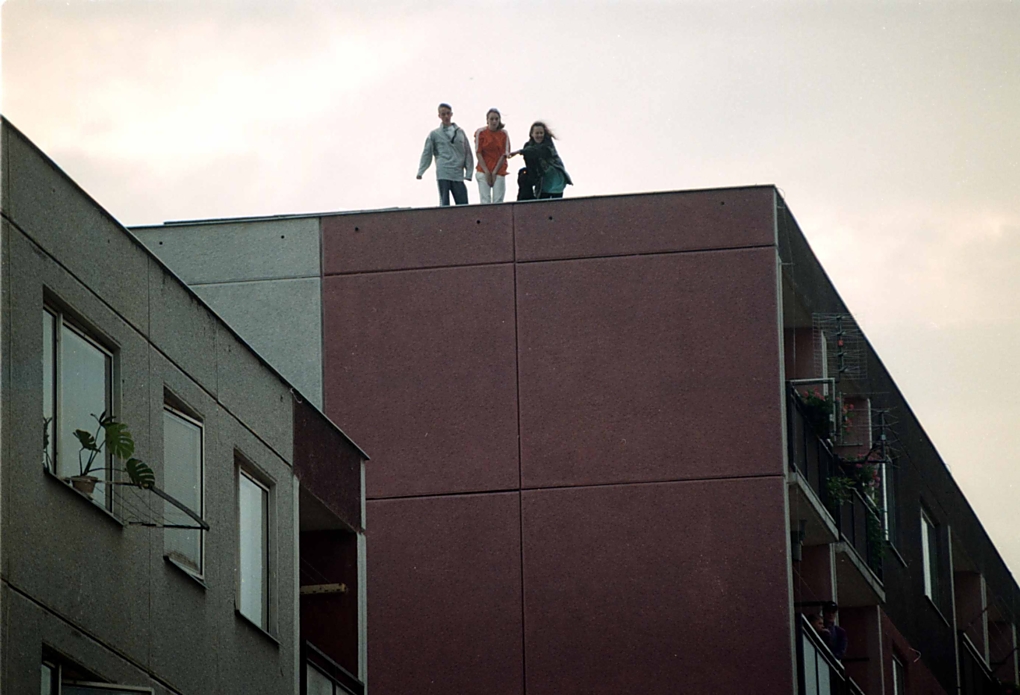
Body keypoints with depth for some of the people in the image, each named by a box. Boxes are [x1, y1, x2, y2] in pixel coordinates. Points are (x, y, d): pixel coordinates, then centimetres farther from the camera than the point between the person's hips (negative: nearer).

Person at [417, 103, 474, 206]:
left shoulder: (460, 132, 16)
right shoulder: (434, 134, 11)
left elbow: (468, 153, 15)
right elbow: (426, 154, 7)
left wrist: (469, 173, 5)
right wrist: (420, 172, -6)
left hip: (458, 174, 2)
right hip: (443, 174, -2)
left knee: (463, 204, -5)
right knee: (444, 203, -8)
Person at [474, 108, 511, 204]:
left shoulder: (504, 134, 4)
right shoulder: (480, 132, 0)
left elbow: (504, 154, 1)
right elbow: (478, 153, -2)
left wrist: (495, 172, -6)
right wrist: (486, 172, -9)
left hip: (499, 171, 1)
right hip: (484, 172, -1)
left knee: (498, 201, -6)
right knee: (485, 200, -8)